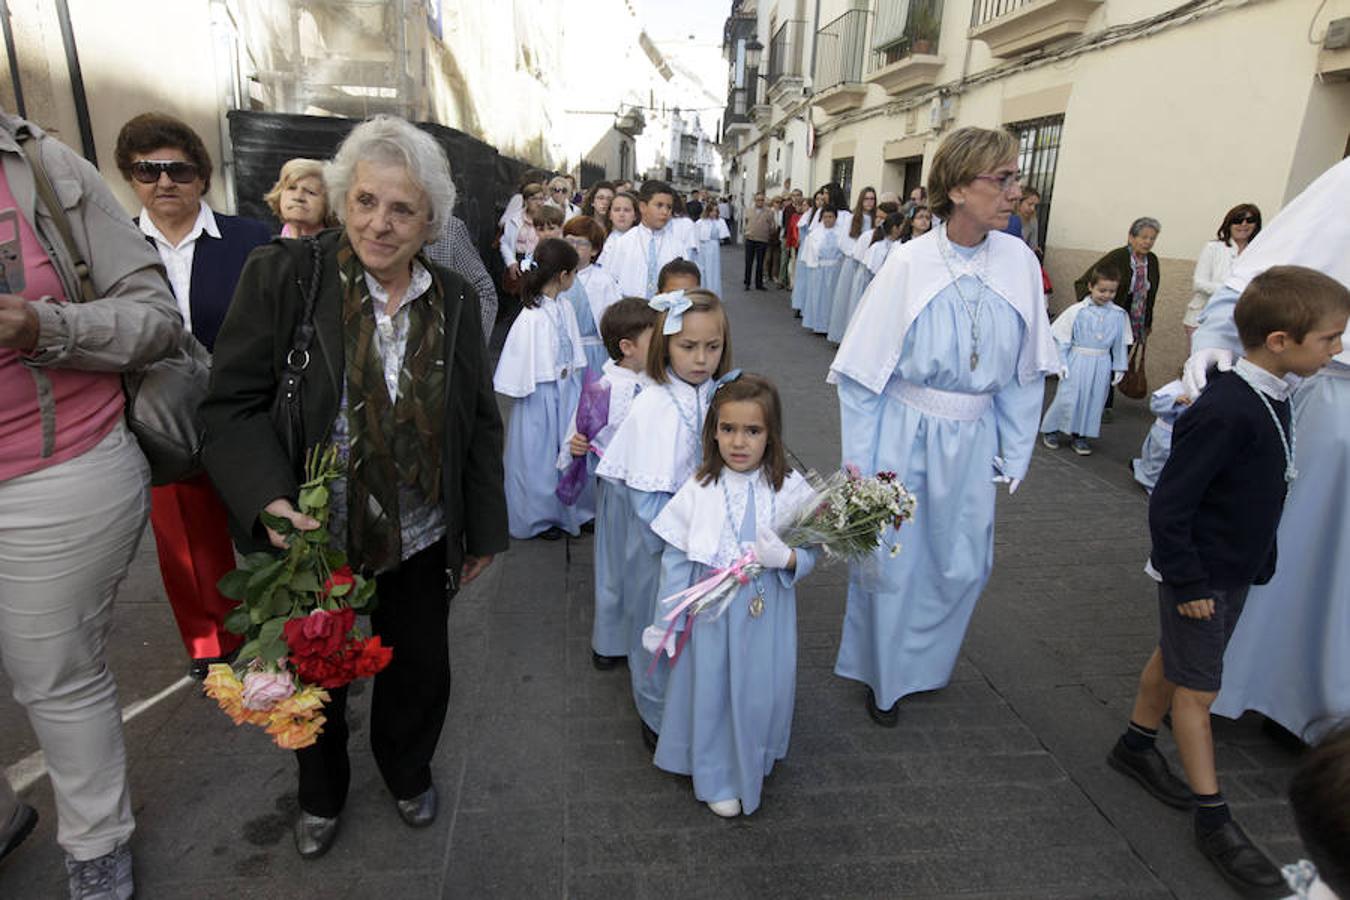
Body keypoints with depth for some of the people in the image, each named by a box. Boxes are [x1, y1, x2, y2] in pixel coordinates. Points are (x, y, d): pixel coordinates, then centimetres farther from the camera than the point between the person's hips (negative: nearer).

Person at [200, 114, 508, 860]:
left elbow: (479, 424, 2)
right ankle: (320, 794, 51)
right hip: (313, 539, -1)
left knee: (419, 669, 19)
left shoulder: (455, 300, -3)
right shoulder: (281, 276, -12)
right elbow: (230, 404, -12)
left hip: (421, 541, 2)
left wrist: (483, 529, 4)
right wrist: (270, 502, -28)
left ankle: (407, 772, 51)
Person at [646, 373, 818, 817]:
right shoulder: (699, 489, -9)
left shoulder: (790, 489, -9)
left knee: (760, 692, 14)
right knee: (710, 691, 12)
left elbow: (809, 555, -3)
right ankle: (716, 778, 37)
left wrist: (786, 558, -26)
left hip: (765, 616, 0)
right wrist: (664, 623, 3)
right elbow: (675, 559, -2)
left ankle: (752, 764, 44)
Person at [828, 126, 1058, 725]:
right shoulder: (910, 263, -14)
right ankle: (882, 679, 34)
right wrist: (859, 461, -7)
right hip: (903, 433, -4)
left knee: (963, 565, 15)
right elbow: (861, 372, -8)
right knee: (892, 562, 9)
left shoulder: (1018, 262, -3)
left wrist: (1014, 455, 7)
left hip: (973, 439, 4)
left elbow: (1026, 372, 5)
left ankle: (923, 666, 43)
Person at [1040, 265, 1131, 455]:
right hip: (1077, 361, -3)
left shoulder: (1119, 315, 1)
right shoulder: (1077, 311, -9)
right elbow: (1061, 337, -5)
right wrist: (1061, 362, -9)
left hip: (1102, 365, 3)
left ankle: (1080, 435, 22)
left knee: (1094, 401, 8)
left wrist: (1119, 367, 10)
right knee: (1067, 398, -1)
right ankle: (1050, 430, 17)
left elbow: (1120, 343, 9)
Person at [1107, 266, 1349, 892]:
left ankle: (1135, 747, 43)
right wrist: (1187, 582, -20)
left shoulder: (1270, 398, 0)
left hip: (1237, 569, 9)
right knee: (1198, 690, 5)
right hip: (1201, 575, -9)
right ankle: (1212, 820, 19)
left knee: (1172, 660, 23)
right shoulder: (1225, 412, -29)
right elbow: (1168, 506, -27)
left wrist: (1256, 560, 17)